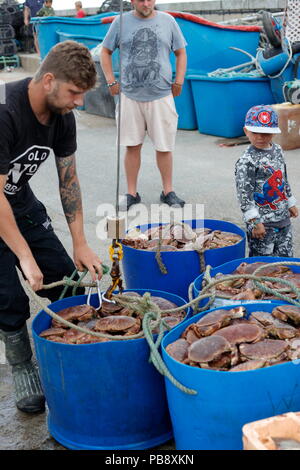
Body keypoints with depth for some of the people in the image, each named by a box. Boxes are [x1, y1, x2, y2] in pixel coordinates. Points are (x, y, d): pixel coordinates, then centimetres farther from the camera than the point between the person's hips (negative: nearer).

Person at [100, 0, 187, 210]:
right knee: (132, 146, 6)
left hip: (161, 95, 0)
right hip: (130, 96, 0)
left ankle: (168, 192, 17)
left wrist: (178, 82, 3)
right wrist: (111, 81, 3)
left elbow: (181, 53, 13)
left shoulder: (168, 21, 5)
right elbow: (105, 52, 11)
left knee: (164, 147, 3)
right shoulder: (121, 22, 4)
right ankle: (132, 193, 17)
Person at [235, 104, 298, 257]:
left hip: (283, 217, 7)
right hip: (263, 223, -7)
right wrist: (255, 222, -19)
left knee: (286, 256, 14)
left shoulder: (277, 150, 6)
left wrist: (290, 203, 25)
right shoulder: (246, 161, -17)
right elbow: (244, 193, -18)